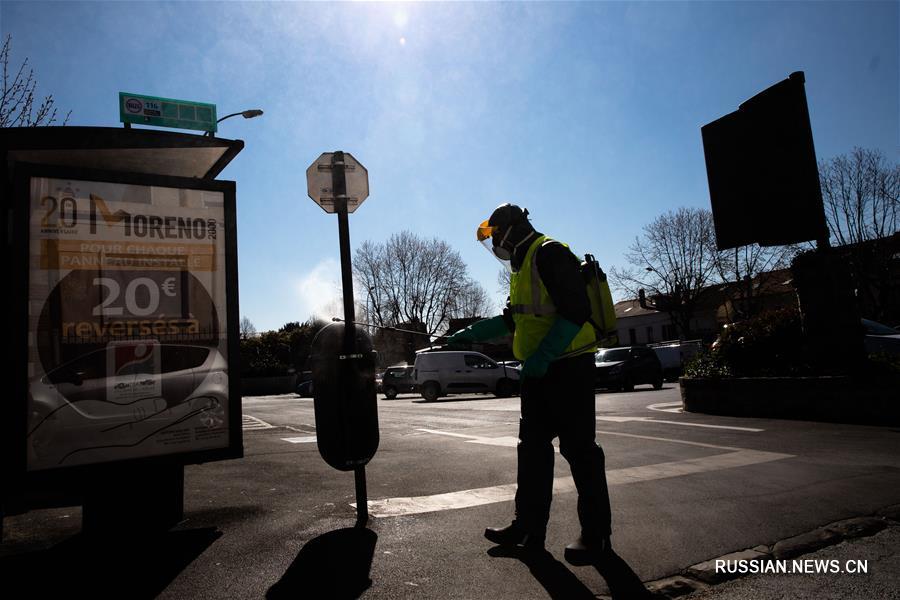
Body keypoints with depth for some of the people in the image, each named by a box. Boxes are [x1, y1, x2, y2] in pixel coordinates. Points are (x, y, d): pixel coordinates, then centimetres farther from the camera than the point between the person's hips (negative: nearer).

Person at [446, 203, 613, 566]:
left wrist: (542, 355, -24)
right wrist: (470, 334, 22)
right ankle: (529, 528, 22)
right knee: (533, 447, 12)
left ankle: (596, 536, 11)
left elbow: (576, 310, -22)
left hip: (567, 366, -10)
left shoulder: (549, 254, -13)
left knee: (579, 448, -2)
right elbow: (513, 318, 27)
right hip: (539, 372, 10)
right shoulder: (521, 265, 19)